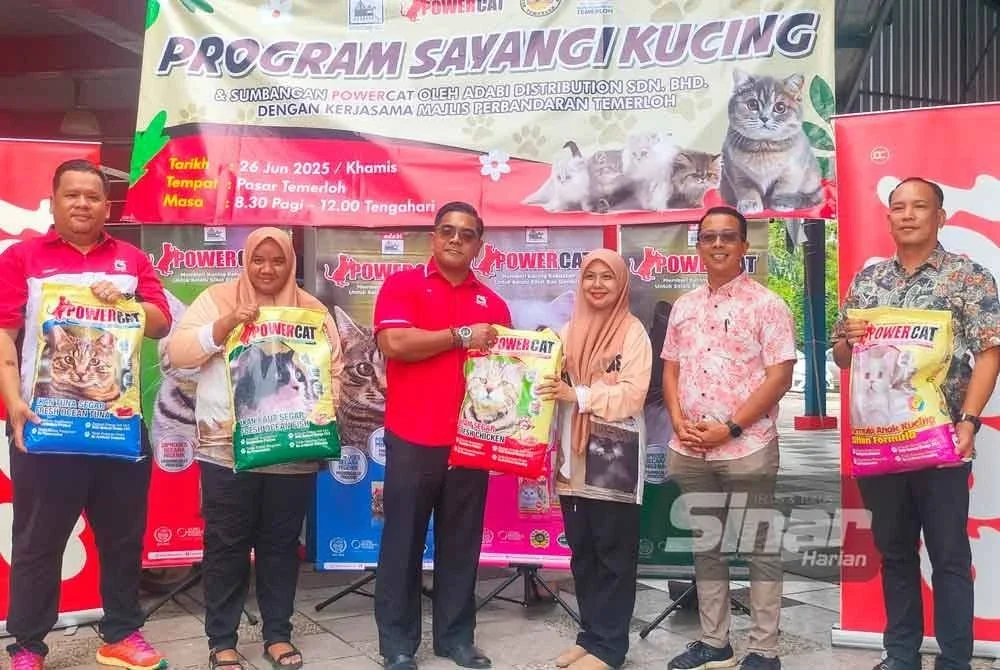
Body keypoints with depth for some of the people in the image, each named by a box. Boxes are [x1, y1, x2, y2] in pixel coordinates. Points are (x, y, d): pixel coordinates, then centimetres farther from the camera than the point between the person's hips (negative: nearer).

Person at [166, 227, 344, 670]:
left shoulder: (312, 310, 9)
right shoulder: (217, 298, 4)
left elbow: (333, 371, 8)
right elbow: (178, 352, -5)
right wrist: (223, 326, -18)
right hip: (227, 450, -2)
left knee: (281, 545, 11)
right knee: (226, 546, 6)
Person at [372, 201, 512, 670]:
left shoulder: (492, 303, 12)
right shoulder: (403, 284, 0)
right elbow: (393, 342, -16)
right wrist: (461, 336, -11)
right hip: (412, 439, -4)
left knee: (461, 544, 11)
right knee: (403, 541, 5)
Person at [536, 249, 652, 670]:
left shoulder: (634, 332, -5)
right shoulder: (569, 331, 11)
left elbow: (633, 394, -14)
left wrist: (578, 394, -22)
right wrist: (554, 391, -5)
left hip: (615, 454, -5)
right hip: (574, 453, 6)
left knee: (613, 553, 3)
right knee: (581, 550, 13)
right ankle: (591, 633, 26)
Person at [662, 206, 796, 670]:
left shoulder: (766, 305, -5)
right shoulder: (683, 307, 12)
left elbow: (779, 377, -10)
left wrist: (730, 428, -15)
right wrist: (679, 421, -3)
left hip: (747, 450, -5)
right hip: (687, 452, 6)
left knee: (759, 548, 5)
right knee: (704, 546, 14)